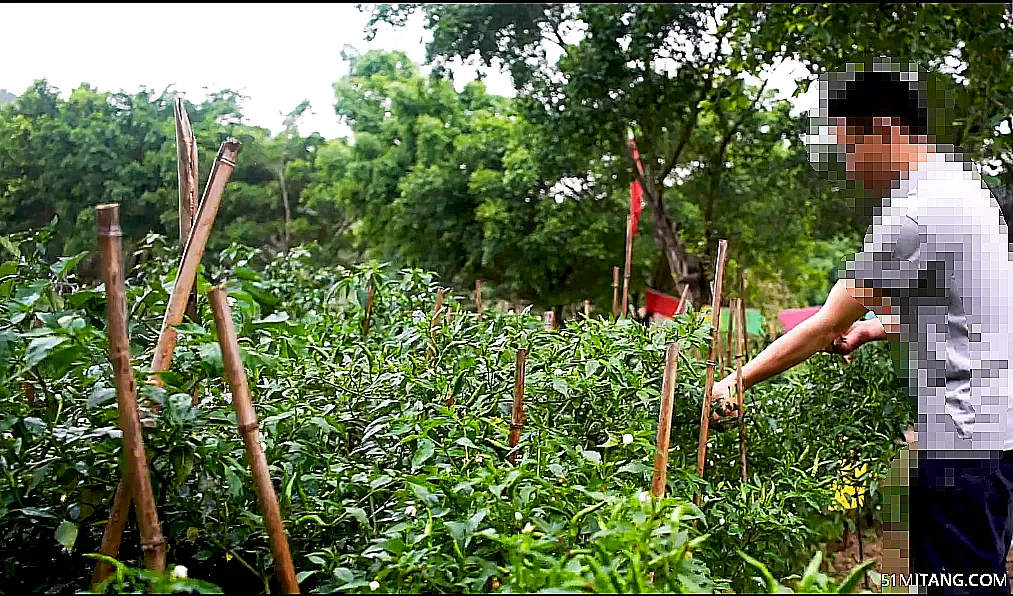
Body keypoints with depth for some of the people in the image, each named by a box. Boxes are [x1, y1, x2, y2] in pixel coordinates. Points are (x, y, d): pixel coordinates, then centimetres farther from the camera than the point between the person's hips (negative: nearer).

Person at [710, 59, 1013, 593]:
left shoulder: (915, 213, -18)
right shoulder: (963, 186, 14)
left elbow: (824, 328, -15)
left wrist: (738, 381, -6)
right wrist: (873, 327, 13)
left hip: (963, 437, -10)